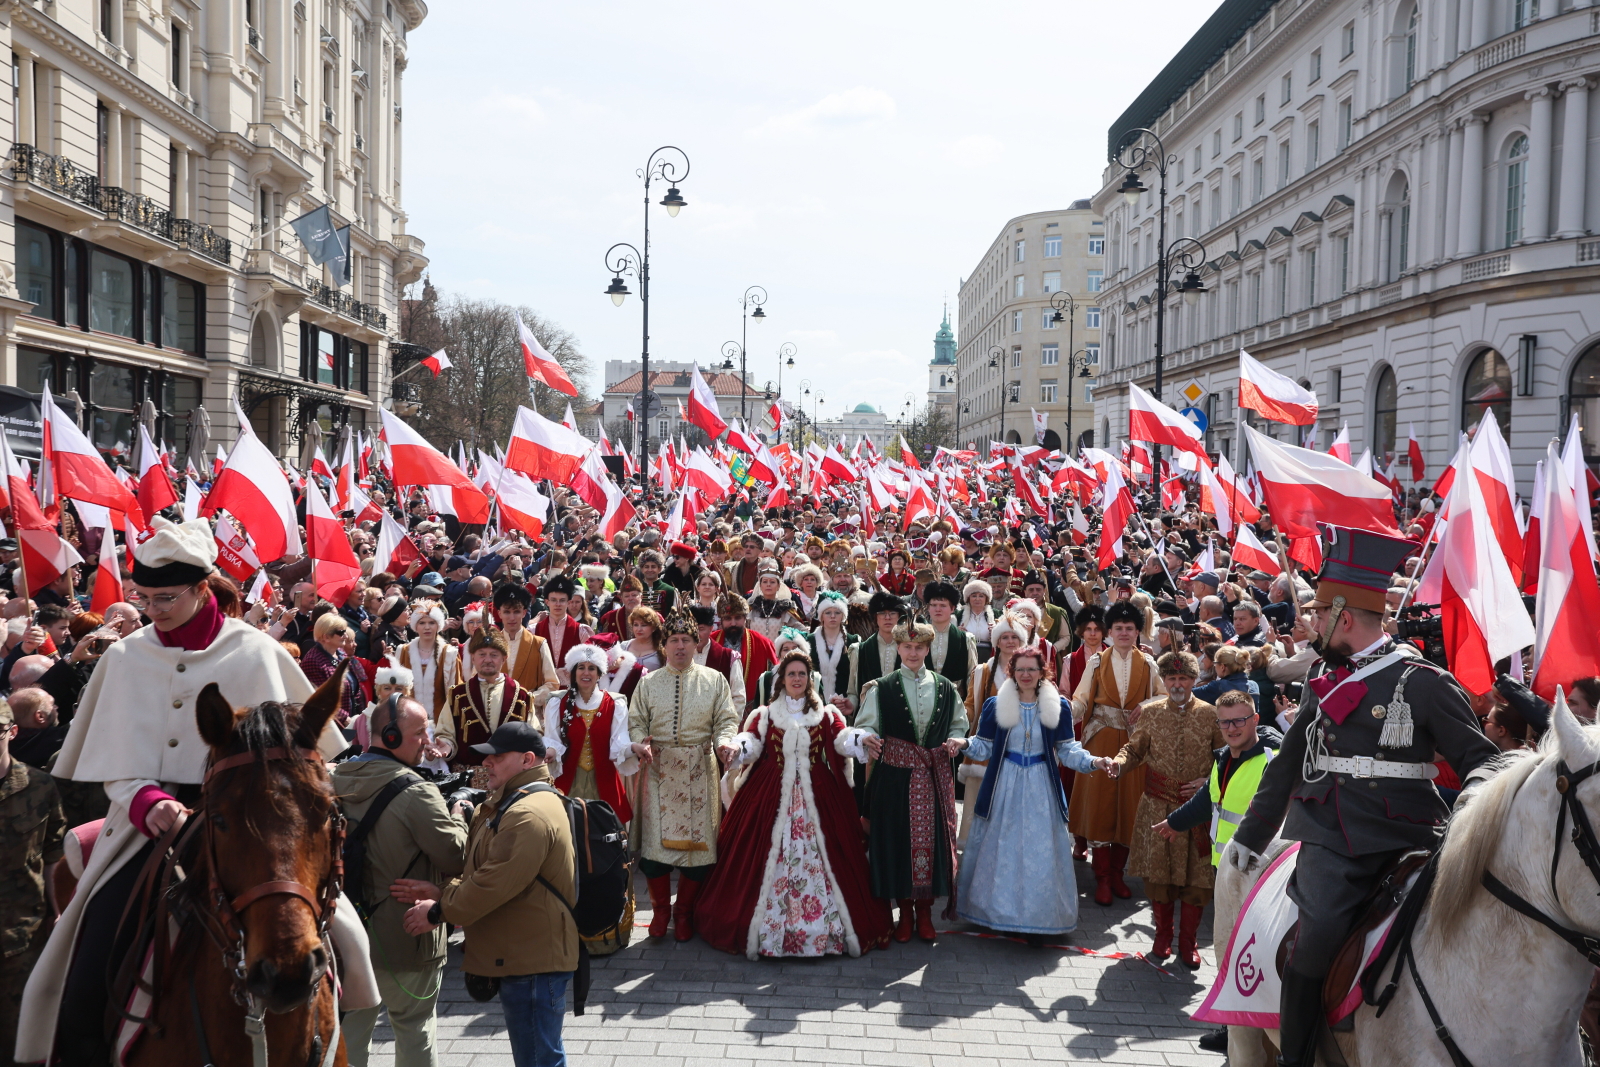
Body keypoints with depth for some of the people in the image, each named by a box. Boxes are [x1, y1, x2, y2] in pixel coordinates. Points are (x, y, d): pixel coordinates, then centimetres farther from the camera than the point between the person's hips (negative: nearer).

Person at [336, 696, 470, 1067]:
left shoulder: (336, 782, 2)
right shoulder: (417, 793, -23)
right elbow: (456, 857, -20)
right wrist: (456, 819, -2)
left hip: (349, 931, 6)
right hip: (405, 938, -6)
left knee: (351, 1027, 17)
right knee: (413, 1030, 10)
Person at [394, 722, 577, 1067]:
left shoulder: (530, 815, -21)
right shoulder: (505, 806, 16)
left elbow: (495, 883, -25)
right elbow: (483, 871, 17)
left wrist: (438, 912, -13)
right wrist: (443, 891, -1)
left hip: (533, 960, -11)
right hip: (521, 956, 11)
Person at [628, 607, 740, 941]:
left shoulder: (714, 680, 8)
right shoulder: (649, 682, 11)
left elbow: (726, 719, 5)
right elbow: (636, 721, 10)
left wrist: (724, 742, -15)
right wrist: (639, 742, -10)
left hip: (699, 769, 0)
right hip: (659, 767, 1)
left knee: (698, 838, 0)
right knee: (656, 837, -2)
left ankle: (684, 913, 17)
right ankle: (660, 910, 16)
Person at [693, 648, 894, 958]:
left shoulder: (826, 714, 10)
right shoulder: (765, 714, 11)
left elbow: (843, 739, -5)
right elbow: (751, 743, -2)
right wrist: (739, 747, -24)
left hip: (817, 794, 0)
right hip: (772, 794, 0)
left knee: (818, 856, -4)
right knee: (771, 856, -5)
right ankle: (768, 927, 4)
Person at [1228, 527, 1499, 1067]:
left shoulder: (1425, 683, 0)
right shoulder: (1324, 681, 16)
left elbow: (1480, 758, 1)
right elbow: (1288, 764, 23)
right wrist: (1250, 835, 24)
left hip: (1405, 840, -2)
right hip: (1330, 841, 2)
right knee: (1321, 931, -21)